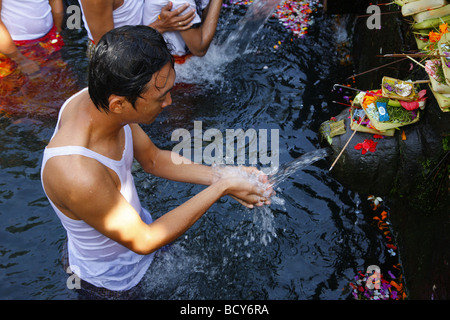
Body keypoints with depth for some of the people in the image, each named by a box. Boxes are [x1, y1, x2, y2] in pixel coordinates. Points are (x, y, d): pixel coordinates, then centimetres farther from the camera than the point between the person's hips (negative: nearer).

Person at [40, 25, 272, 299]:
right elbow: (143, 241, -30)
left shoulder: (95, 99, -22)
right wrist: (220, 189, -30)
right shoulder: (78, 176, -46)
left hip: (133, 218, 6)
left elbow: (154, 159, -5)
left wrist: (220, 175, -16)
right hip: (114, 277, -6)